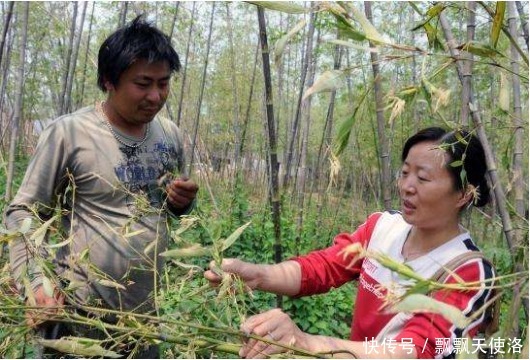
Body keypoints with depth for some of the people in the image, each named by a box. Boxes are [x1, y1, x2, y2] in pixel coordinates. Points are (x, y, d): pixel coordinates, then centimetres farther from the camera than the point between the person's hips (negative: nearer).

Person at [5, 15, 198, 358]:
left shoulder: (171, 134, 2)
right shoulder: (69, 132, -13)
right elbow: (23, 212, -7)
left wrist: (183, 202, -7)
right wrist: (35, 280, -21)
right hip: (79, 309, -4)